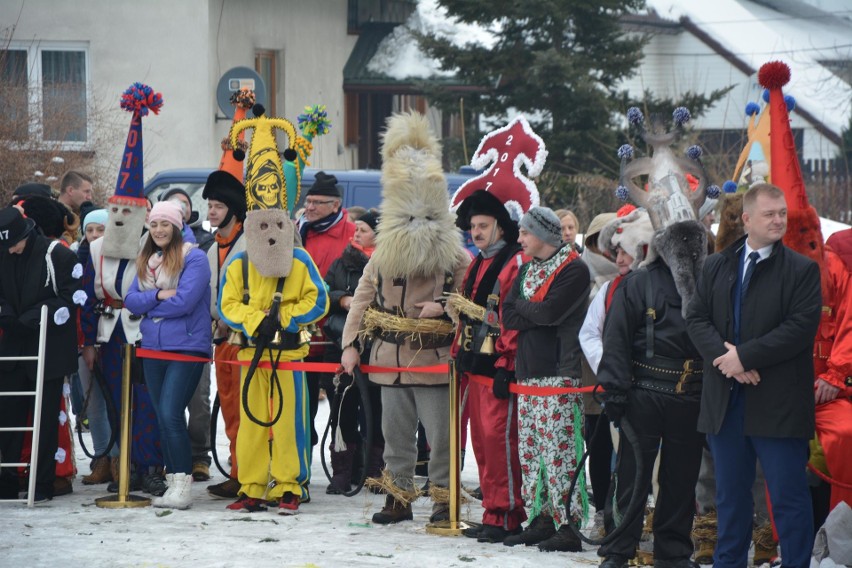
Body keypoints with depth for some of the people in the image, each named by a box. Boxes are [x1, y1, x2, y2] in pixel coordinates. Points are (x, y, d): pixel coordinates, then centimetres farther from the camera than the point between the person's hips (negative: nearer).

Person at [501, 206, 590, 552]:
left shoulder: (573, 270, -7)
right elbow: (508, 315, 8)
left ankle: (567, 526, -11)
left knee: (557, 448, -11)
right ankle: (541, 519, 14)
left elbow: (550, 311, -18)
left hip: (558, 372, -9)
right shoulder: (528, 270, 18)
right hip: (528, 371, 9)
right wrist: (537, 314, -9)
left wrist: (522, 307, -2)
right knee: (529, 449, 9)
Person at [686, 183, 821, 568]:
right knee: (730, 493, 13)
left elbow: (801, 327, -12)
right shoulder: (716, 267, 11)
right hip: (726, 402, 4)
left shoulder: (802, 270, -2)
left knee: (789, 495, -3)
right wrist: (723, 355, -13)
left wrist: (745, 356, -16)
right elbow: (697, 318, 6)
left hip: (778, 403, -4)